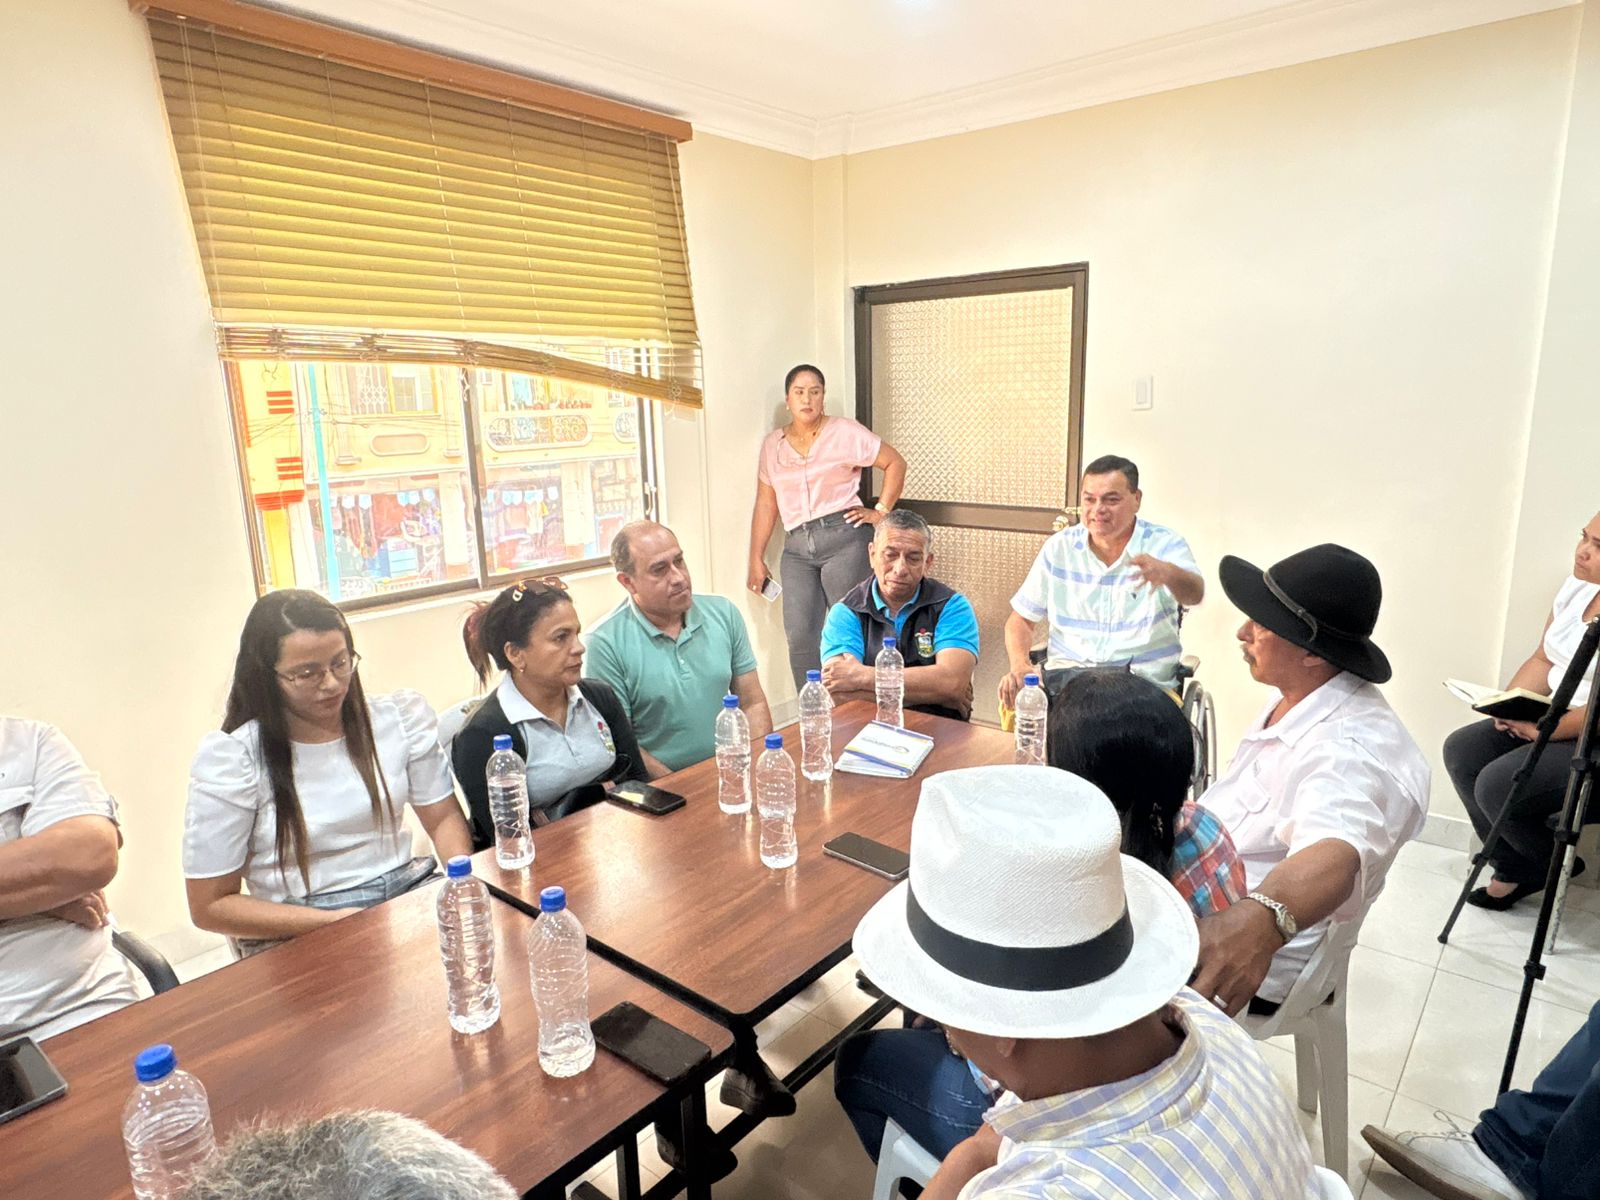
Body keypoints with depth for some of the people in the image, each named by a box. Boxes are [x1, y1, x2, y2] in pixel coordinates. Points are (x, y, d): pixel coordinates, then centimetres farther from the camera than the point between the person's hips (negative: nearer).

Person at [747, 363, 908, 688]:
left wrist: (880, 511, -1)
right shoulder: (772, 445, 14)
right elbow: (765, 504, 14)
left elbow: (895, 463, 5)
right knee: (800, 637, -3)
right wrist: (756, 559, 11)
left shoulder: (844, 432, 3)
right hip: (796, 548, 4)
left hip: (844, 538, -3)